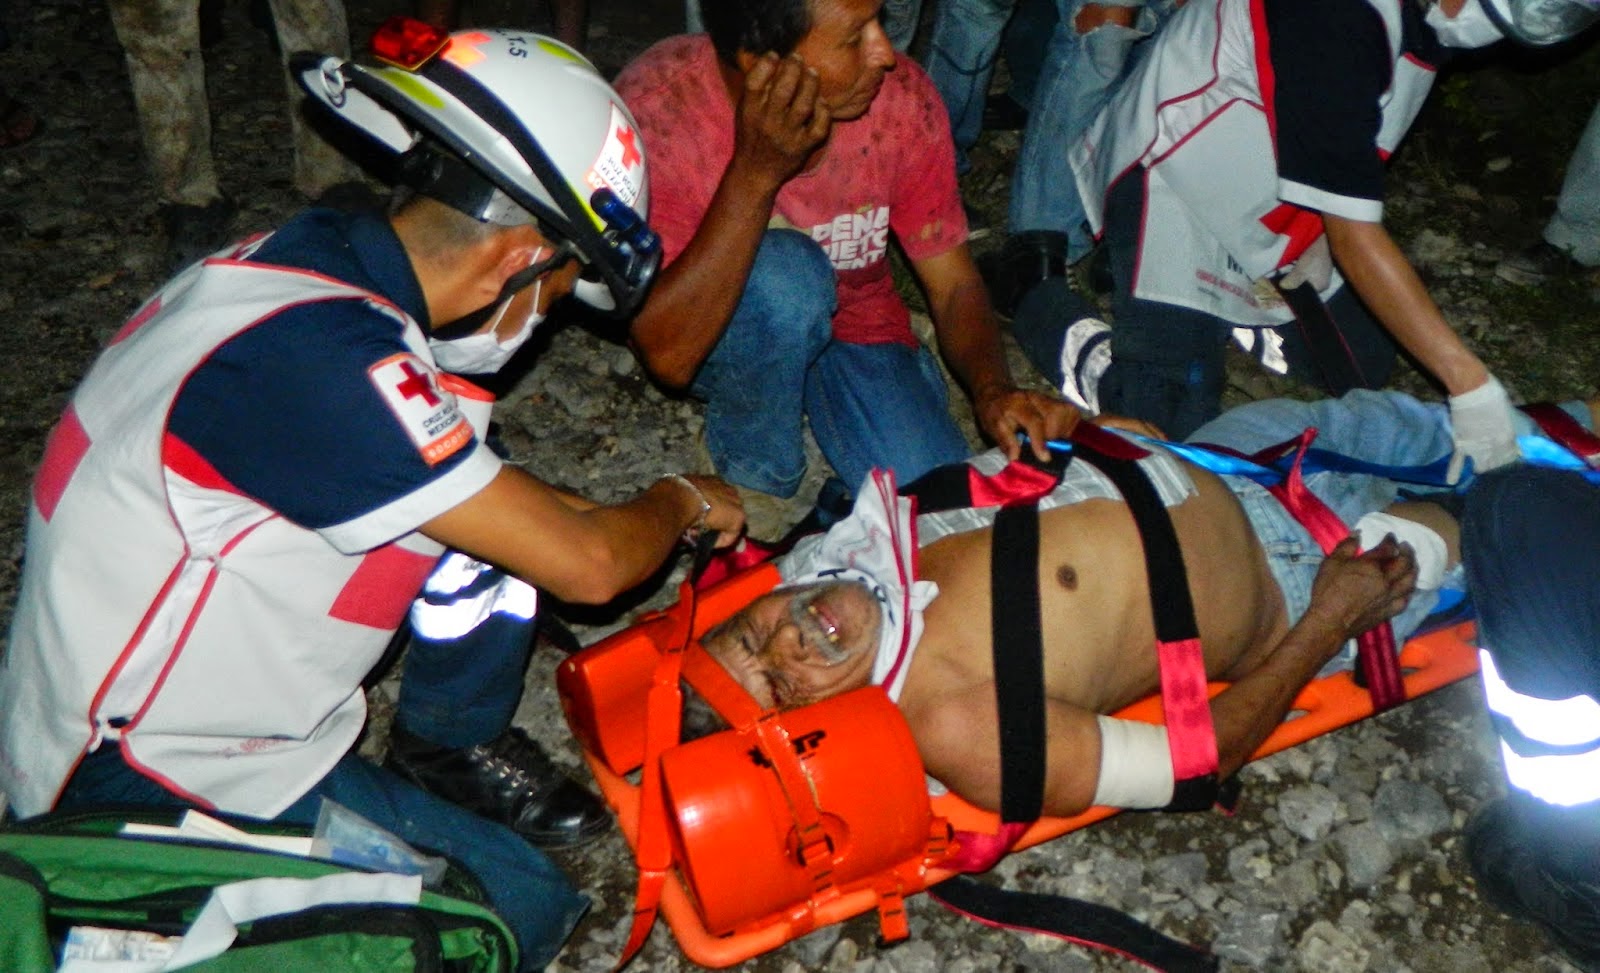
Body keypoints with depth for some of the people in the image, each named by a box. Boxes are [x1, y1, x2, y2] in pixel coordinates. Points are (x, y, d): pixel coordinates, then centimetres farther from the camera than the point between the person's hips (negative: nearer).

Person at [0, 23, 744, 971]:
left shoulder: (321, 250, -5)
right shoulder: (316, 355, -32)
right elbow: (585, 565, -24)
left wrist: (666, 520, 12)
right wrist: (680, 502, -4)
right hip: (146, 772, -8)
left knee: (484, 505, 0)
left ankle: (458, 743, 19)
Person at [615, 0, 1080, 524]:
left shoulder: (899, 96, -20)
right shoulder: (656, 106, -29)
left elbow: (955, 283, -9)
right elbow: (669, 356, -34)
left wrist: (994, 391, -29)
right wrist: (756, 172, -40)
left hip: (854, 328, 2)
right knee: (787, 272, -35)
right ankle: (755, 461, -7)